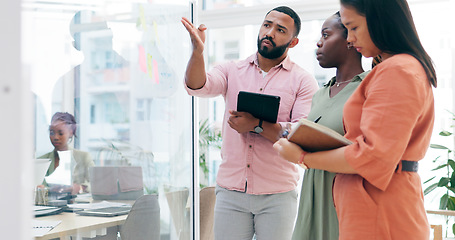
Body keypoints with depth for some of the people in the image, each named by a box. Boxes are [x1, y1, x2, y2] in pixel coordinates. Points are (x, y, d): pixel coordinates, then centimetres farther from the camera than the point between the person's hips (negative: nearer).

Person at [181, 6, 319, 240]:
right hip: (230, 191, 2)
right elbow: (197, 86, -9)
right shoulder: (232, 70, 9)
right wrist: (198, 51, -26)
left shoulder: (303, 81, 1)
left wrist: (258, 125, -20)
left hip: (276, 196, -1)